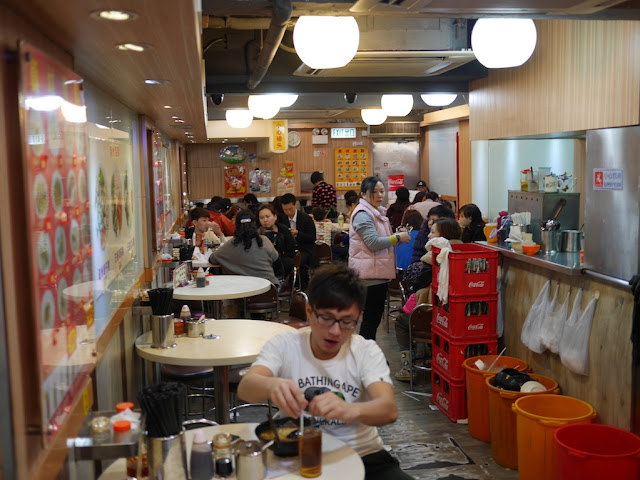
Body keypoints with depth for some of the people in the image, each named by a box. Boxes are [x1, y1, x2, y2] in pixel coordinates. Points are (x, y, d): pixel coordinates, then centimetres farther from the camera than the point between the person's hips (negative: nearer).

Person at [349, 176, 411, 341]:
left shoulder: (377, 212, 19)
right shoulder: (362, 214, -14)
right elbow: (373, 242, -22)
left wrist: (395, 237, 11)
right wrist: (397, 238, -14)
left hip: (378, 272, 10)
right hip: (370, 274, -10)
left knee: (374, 317, 14)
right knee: (371, 318, -7)